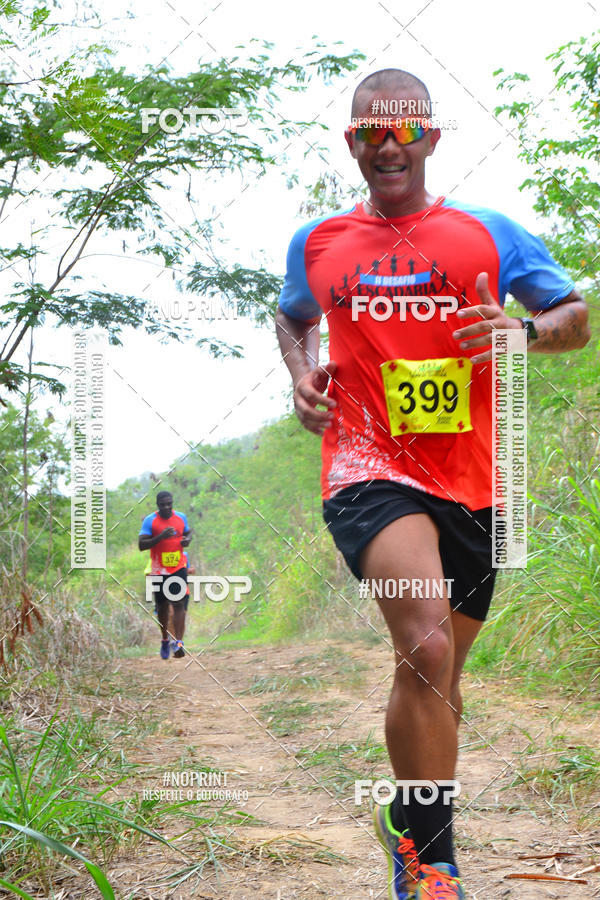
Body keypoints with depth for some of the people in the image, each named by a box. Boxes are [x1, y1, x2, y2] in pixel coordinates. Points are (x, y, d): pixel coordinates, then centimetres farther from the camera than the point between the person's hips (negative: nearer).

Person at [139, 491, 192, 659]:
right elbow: (141, 545, -13)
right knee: (162, 607, 10)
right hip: (159, 570, -1)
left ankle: (179, 642, -19)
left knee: (179, 604, -13)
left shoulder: (181, 517, 4)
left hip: (179, 568, 1)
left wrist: (188, 539, -2)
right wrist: (161, 537, -26)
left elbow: (188, 532, 22)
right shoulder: (150, 521, -7)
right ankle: (165, 641, 30)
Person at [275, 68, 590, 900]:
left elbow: (578, 319, 10)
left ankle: (410, 820, 41)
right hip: (368, 466, -2)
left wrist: (528, 329, -13)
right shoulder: (317, 243, 10)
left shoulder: (490, 233, 6)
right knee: (426, 646, -26)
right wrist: (302, 371, 8)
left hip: (472, 484, 2)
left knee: (438, 674, 14)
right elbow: (293, 316, 29)